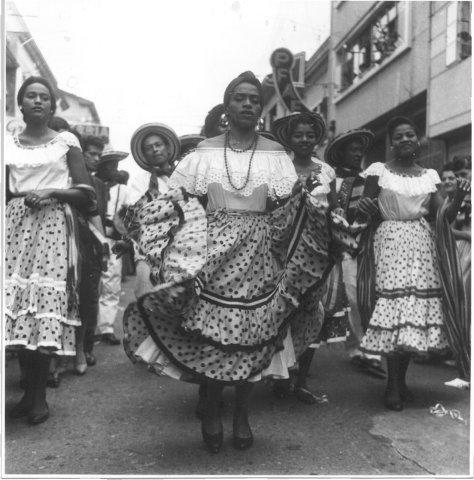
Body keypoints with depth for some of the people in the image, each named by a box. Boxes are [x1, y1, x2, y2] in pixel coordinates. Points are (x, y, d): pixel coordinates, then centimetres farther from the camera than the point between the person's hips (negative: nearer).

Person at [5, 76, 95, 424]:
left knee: (46, 307, -9)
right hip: (16, 226, 3)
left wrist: (52, 192, -11)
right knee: (16, 303, -3)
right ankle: (29, 391, 9)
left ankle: (39, 395, 2)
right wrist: (19, 195, -5)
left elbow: (85, 192, 3)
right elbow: (5, 192, 14)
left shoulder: (66, 141, 8)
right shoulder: (8, 144, 15)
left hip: (52, 226, -3)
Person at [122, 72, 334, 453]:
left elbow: (291, 206, 2)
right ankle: (212, 412, 19)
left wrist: (305, 192, -16)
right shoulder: (204, 153, 6)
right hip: (211, 253, 0)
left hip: (257, 256, 1)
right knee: (207, 332, 0)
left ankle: (242, 415, 20)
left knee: (252, 334, 4)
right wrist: (139, 214, -8)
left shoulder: (275, 154, 6)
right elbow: (176, 197, 4)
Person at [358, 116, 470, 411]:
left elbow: (444, 218, 7)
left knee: (417, 308, 3)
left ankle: (401, 381, 17)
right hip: (391, 243, -4)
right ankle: (393, 385, 1)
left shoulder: (430, 176, 13)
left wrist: (460, 197, -8)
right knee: (393, 306, -10)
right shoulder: (378, 171, 3)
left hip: (422, 246, 4)